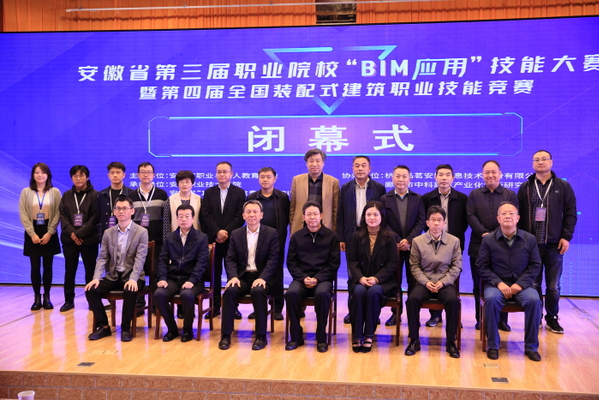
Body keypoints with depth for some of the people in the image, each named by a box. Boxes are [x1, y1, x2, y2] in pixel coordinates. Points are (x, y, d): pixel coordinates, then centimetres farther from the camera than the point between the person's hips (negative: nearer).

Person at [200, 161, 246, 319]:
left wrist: (227, 232, -13)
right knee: (215, 274, 4)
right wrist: (217, 232, -12)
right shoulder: (209, 192, 11)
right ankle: (215, 306, 10)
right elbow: (205, 215, 1)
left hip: (232, 239, -1)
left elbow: (240, 216, -3)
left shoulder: (239, 193, 6)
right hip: (213, 239, 2)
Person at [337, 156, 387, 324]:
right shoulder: (345, 188, 9)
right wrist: (341, 238, 2)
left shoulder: (379, 188, 3)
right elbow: (340, 215, 7)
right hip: (352, 235, 2)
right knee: (353, 275, 6)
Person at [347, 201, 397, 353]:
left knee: (374, 292, -34)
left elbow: (392, 263, -2)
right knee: (359, 292, -32)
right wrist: (360, 278, -15)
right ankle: (357, 336, -23)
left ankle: (369, 335, -22)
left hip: (382, 280, -1)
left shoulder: (389, 237, 2)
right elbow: (352, 261, 3)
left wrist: (376, 278, -17)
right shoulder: (357, 236, 8)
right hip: (360, 279, 1)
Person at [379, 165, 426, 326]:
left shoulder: (418, 199, 8)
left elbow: (421, 222, 0)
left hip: (413, 246, 0)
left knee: (413, 282, 2)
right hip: (393, 245, 0)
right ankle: (396, 313, 12)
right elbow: (384, 223, -1)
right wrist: (397, 241, -11)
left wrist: (409, 240, -12)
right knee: (394, 281, 4)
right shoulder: (385, 199, 6)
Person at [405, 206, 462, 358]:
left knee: (453, 300, -32)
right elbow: (414, 266, 3)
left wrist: (443, 282, -11)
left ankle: (451, 342, -14)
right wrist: (426, 282, -12)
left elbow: (457, 266, 2)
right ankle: (414, 340, -12)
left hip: (445, 283, 0)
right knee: (412, 299, -29)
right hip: (424, 283, 1)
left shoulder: (454, 241, 4)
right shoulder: (418, 241, 4)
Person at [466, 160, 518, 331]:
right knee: (479, 285, 4)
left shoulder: (511, 195, 9)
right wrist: (484, 233, -14)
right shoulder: (474, 195, 12)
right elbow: (471, 217, 0)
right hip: (478, 246, 1)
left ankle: (502, 319, 10)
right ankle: (480, 319, 12)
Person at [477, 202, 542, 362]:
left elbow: (535, 265, 3)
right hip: (497, 284, -1)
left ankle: (531, 347, -11)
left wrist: (520, 284, -11)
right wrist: (499, 283, -14)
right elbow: (482, 266, -1)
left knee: (534, 300, -29)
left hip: (521, 285, 1)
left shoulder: (530, 239, 2)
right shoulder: (488, 240, -1)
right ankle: (493, 346, -17)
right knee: (491, 299, -33)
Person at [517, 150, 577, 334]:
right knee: (533, 284, 5)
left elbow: (570, 213, 3)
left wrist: (566, 237, -5)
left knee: (553, 286, 6)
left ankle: (552, 318, 18)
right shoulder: (525, 188, 7)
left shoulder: (563, 187, 5)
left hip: (554, 244, 0)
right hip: (531, 244, 1)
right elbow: (519, 215, 6)